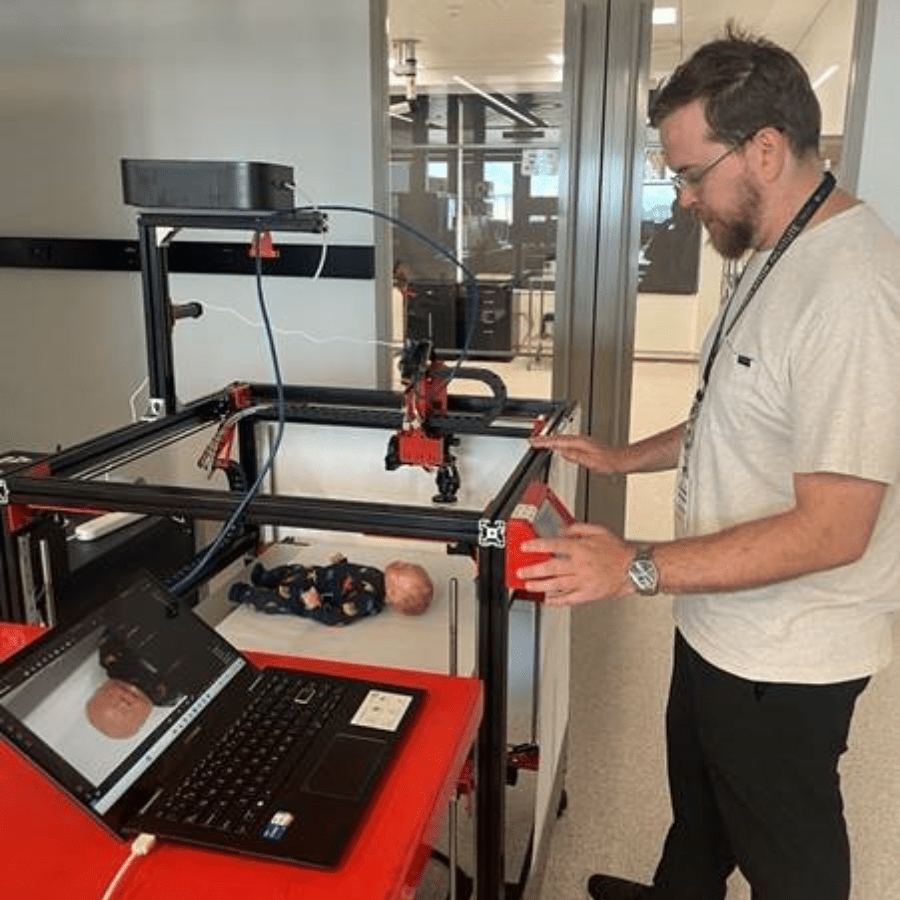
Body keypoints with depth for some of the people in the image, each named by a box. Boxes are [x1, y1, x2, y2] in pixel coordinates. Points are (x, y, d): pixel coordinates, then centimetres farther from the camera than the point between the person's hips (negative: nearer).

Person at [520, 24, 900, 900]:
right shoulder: (778, 254, 4)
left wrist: (638, 568, -27)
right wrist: (624, 458, 9)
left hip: (782, 660, -9)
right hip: (720, 623, 9)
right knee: (698, 800, 31)